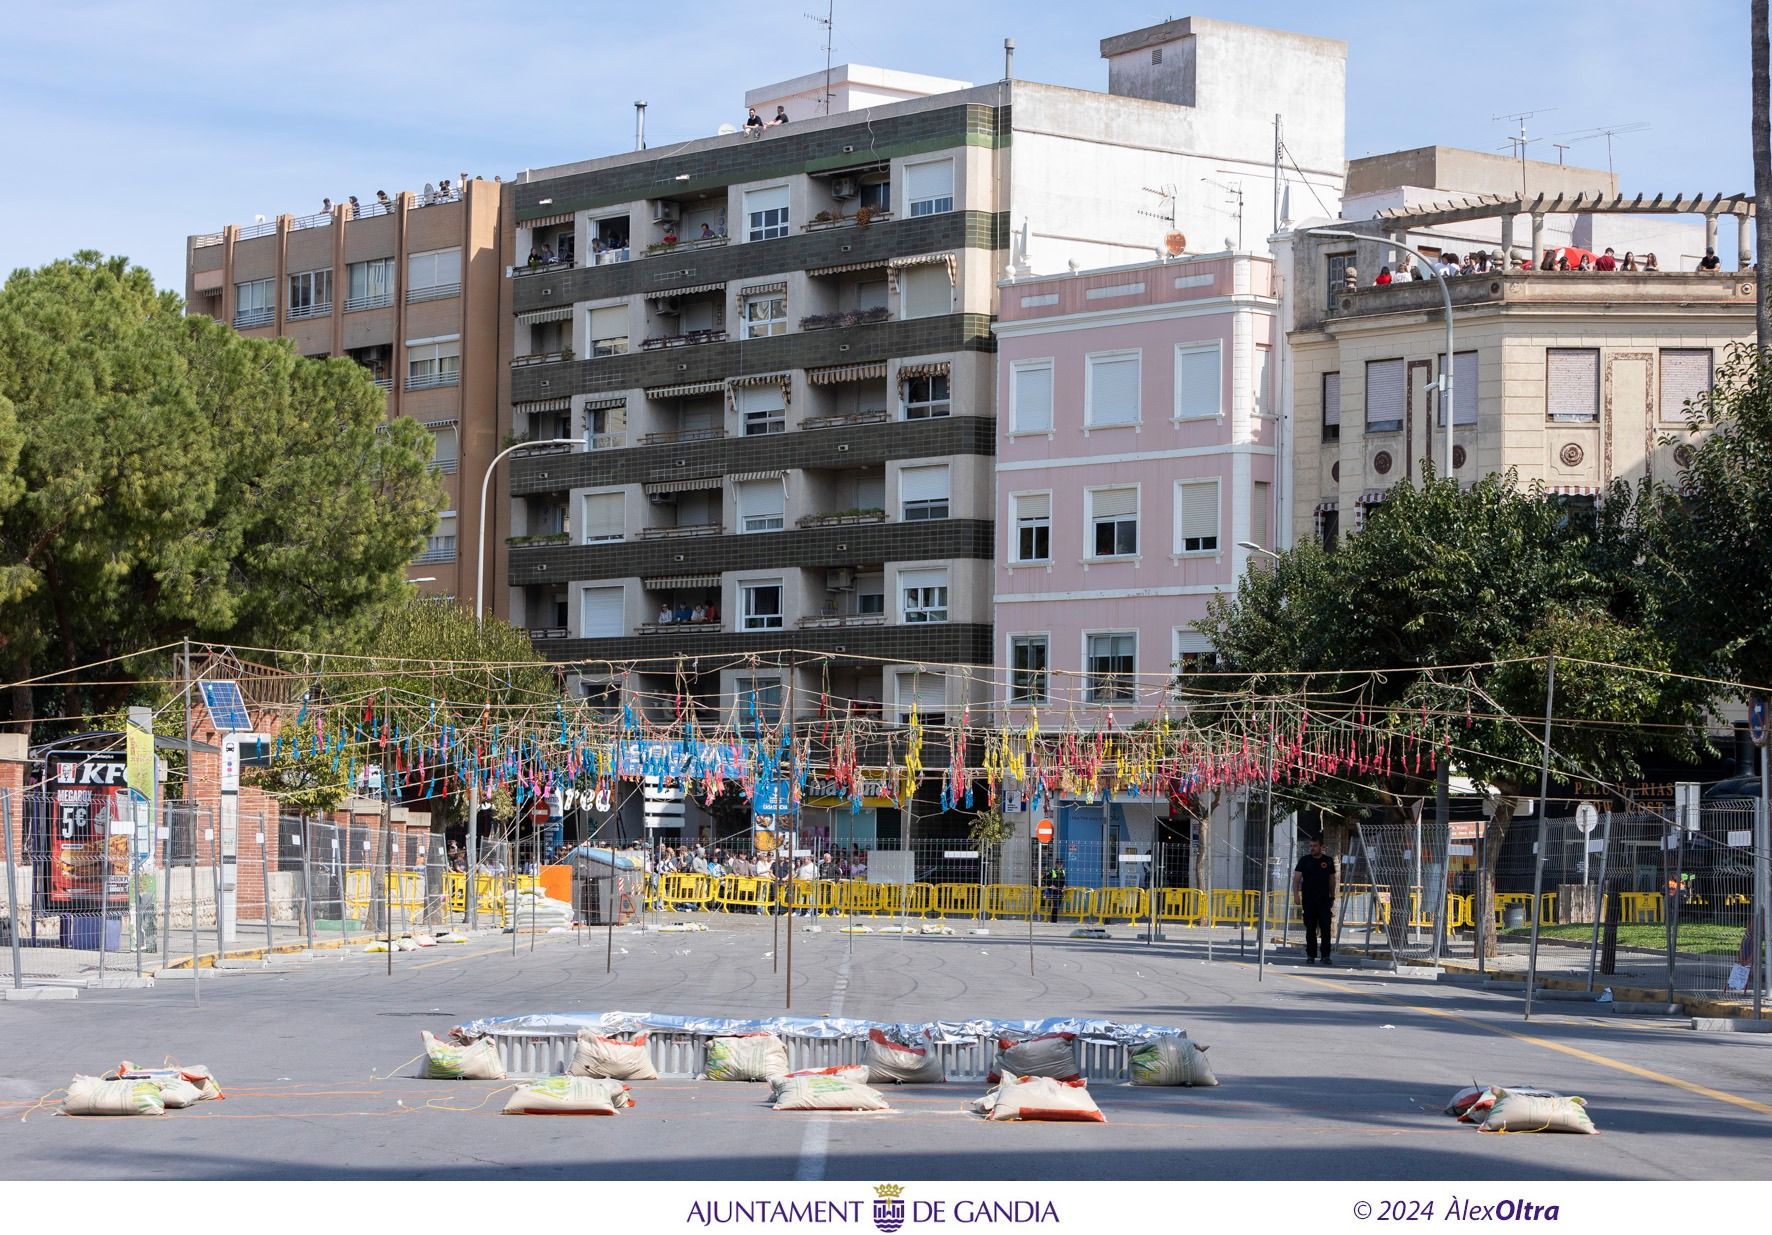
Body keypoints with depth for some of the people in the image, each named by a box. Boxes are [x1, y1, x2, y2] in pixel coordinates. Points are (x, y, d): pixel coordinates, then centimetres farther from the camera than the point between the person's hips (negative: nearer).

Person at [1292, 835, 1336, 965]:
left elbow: (1332, 880, 15)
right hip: (1308, 899, 0)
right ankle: (1310, 955, 11)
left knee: (1325, 928, -7)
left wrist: (1332, 897, 14)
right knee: (1310, 929, 4)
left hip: (1324, 900, 0)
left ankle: (1326, 956, -4)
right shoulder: (1305, 860, 2)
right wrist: (1296, 895, -15)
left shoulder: (1328, 861, 7)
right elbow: (1296, 878, -2)